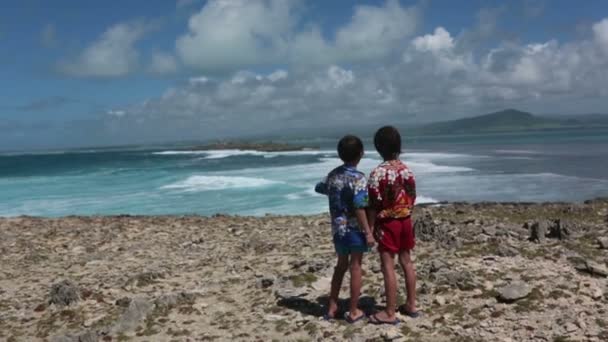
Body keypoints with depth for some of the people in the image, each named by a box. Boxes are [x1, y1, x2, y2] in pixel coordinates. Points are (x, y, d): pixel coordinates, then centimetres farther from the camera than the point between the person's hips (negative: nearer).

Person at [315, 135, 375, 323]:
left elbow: (319, 188, 25)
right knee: (355, 267, 5)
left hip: (338, 228, 6)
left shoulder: (333, 174, 5)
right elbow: (359, 208, -22)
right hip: (355, 229, -6)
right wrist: (368, 232, -18)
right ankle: (353, 312, 13)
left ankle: (332, 307, 23)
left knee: (341, 265, 19)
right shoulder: (358, 177, -16)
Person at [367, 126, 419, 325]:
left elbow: (374, 205, -16)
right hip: (405, 221, 7)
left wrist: (369, 229, -8)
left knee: (388, 266, -2)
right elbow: (412, 199, 9)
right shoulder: (407, 170, 3)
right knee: (406, 262, 15)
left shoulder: (378, 173, -17)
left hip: (387, 223, -7)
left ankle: (390, 313, 4)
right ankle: (411, 305, 26)